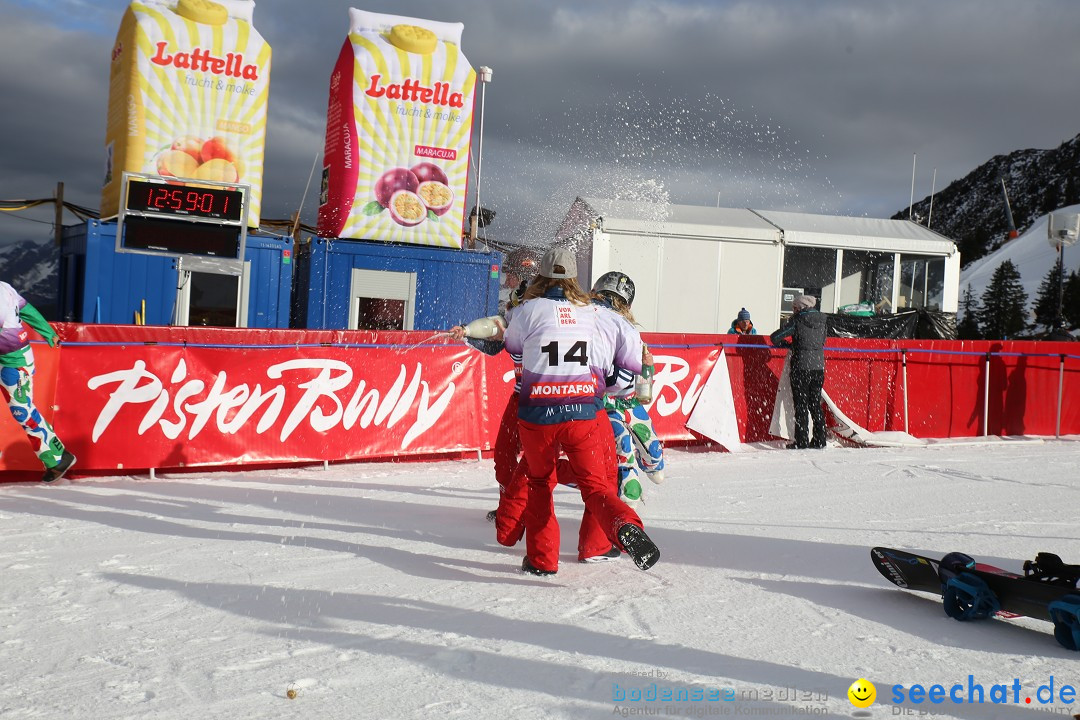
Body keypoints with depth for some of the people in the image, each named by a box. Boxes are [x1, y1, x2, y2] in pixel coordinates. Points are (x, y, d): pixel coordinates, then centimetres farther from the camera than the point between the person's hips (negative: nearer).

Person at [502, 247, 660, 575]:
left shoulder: (527, 311, 4)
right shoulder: (597, 315, 10)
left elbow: (512, 346, 22)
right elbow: (638, 361, 14)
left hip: (537, 415, 0)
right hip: (586, 413, 0)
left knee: (540, 484, 21)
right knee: (596, 486, 6)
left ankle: (541, 558, 20)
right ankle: (625, 526, -24)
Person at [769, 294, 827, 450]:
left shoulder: (797, 321, -8)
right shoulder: (821, 321, 7)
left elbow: (775, 338, -9)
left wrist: (786, 344, 12)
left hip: (801, 368, -5)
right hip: (819, 367, 5)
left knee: (801, 405, 1)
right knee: (816, 404, 13)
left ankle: (802, 441, 0)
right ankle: (819, 440, 15)